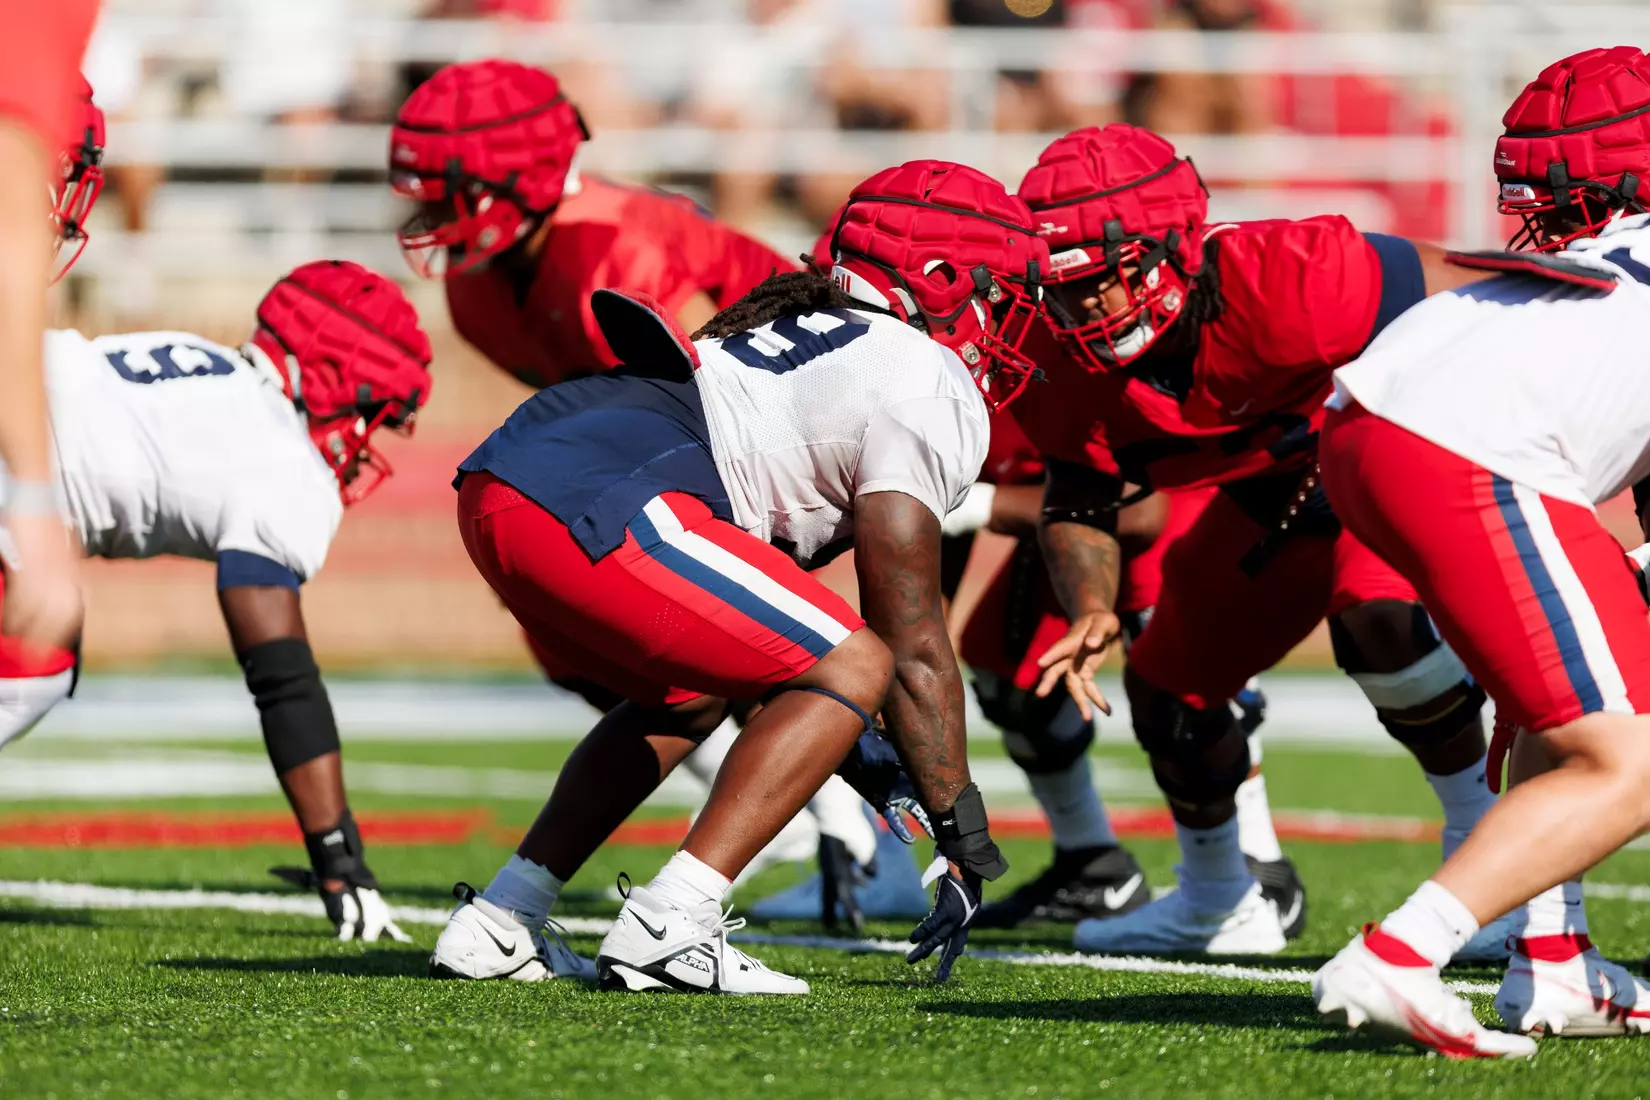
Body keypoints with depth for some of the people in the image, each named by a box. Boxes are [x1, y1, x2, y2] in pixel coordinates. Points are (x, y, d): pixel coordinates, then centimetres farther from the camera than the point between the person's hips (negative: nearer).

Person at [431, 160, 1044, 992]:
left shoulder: (805, 322, 30)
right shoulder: (932, 393, 3)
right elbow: (914, 648, 3)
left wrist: (848, 741, 41)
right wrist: (967, 844, 9)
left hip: (495, 485, 9)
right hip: (592, 511, -9)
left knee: (689, 696, 30)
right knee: (857, 667, 0)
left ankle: (495, 926, 24)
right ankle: (665, 928, -10)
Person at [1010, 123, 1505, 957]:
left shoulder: (1289, 280, -40)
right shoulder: (1074, 380, -20)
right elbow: (1077, 508, -6)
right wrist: (1090, 609, -26)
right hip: (1275, 498, 7)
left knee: (1379, 617, -33)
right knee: (1171, 680, 9)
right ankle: (1216, 902, 36)